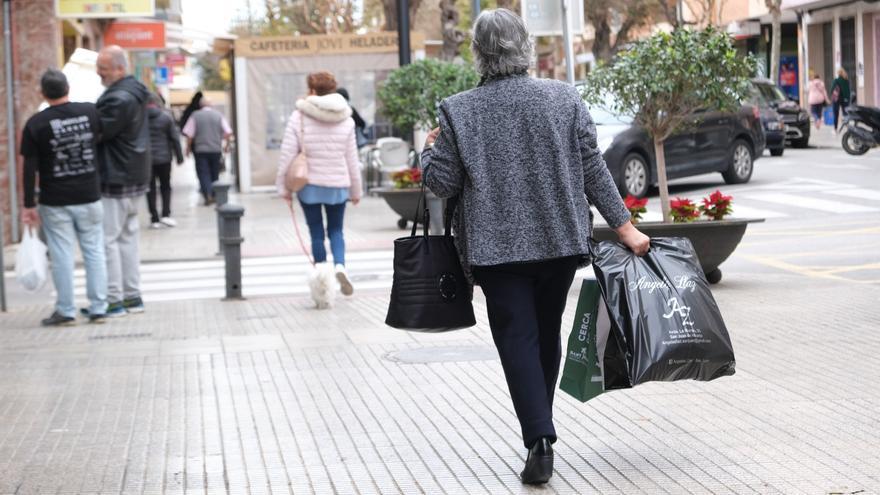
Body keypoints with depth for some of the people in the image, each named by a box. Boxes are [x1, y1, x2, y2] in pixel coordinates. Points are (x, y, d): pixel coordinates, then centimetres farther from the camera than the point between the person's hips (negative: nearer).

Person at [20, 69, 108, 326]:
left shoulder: (36, 124, -9)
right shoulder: (91, 112, -2)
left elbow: (30, 168, -9)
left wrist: (29, 205, -4)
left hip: (55, 202, -2)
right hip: (89, 198, 2)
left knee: (62, 256, 2)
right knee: (94, 252, 9)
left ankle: (66, 311, 6)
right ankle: (98, 308, 11)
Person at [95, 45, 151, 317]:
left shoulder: (119, 100, -20)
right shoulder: (134, 92, 12)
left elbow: (96, 132, -19)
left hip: (116, 180, -10)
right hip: (134, 175, 10)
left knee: (107, 240, -5)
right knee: (127, 237, 14)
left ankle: (113, 300, -3)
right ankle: (132, 296, 18)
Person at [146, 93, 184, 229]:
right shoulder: (165, 117, -4)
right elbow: (175, 138, -3)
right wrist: (179, 156, 5)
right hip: (163, 158, 0)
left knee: (150, 188, 7)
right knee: (165, 187, 13)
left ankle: (154, 219, 4)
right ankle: (166, 215, 0)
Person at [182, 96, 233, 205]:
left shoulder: (195, 116, -3)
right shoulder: (219, 115, 2)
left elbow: (189, 135, -5)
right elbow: (228, 132, 0)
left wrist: (188, 147, 6)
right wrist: (226, 145, 13)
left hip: (201, 150, -2)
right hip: (216, 150, 2)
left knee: (203, 173, -1)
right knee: (214, 174, 14)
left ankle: (208, 194, -18)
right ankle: (215, 195, 18)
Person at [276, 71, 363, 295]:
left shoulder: (299, 117, -8)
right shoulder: (345, 120, 0)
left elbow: (287, 155, -10)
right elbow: (352, 160, 3)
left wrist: (283, 186, -1)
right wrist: (356, 190, 12)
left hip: (309, 185, -1)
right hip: (338, 185, 2)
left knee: (317, 233, 9)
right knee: (336, 231, 14)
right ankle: (340, 266, -12)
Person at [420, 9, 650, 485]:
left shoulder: (458, 110, -6)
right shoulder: (564, 97, 0)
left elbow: (442, 182, -3)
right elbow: (593, 170, -1)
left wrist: (430, 149, 17)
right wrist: (625, 228, 3)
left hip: (497, 246, -3)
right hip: (560, 241, 3)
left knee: (517, 340, 0)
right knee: (547, 336, 17)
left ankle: (540, 442, -12)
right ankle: (539, 427, 31)